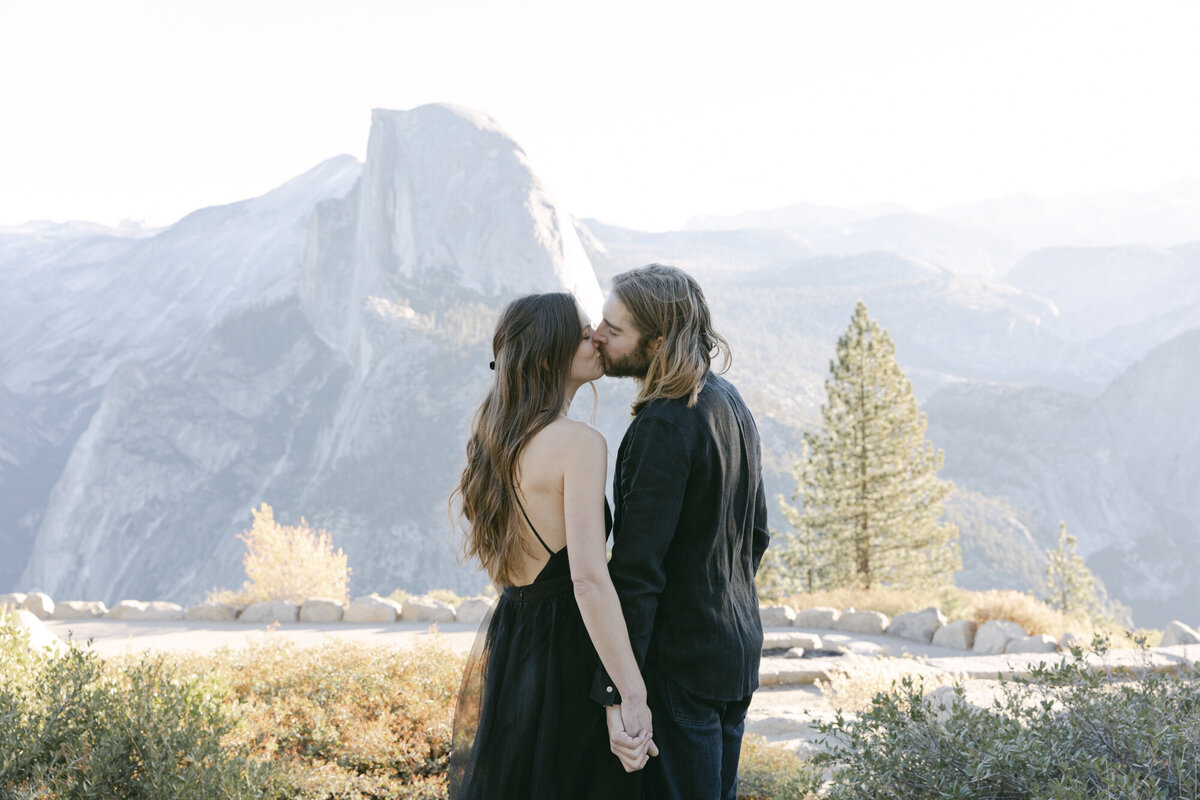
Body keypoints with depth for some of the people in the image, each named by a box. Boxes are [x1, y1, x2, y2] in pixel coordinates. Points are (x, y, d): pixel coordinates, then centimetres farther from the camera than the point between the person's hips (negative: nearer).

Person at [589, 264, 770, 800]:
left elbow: (637, 570, -25)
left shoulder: (663, 429, -22)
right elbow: (756, 533, 17)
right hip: (738, 650, 9)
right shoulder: (728, 401, 7)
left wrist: (616, 693, -25)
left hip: (682, 665, -9)